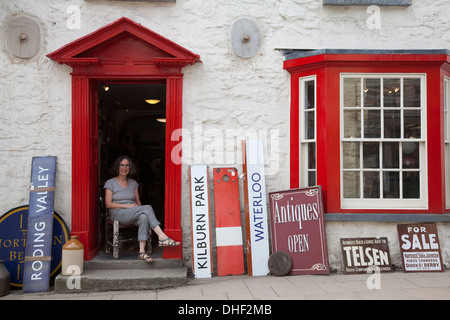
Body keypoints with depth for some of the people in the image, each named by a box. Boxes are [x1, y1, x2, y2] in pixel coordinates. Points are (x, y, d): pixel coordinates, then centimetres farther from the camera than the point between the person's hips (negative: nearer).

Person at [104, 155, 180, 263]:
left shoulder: (133, 183, 18)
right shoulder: (110, 183, 5)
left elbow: (138, 201, 17)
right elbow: (108, 204, -4)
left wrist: (138, 208, -8)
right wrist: (127, 206, -14)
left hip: (133, 215, 4)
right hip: (118, 214, -4)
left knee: (144, 217, -36)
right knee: (148, 208, -30)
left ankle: (142, 252, -38)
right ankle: (162, 237, -38)